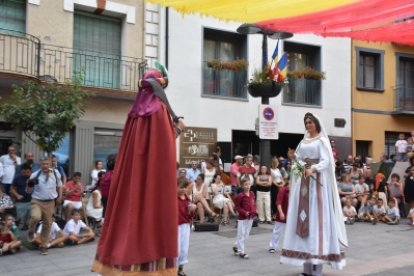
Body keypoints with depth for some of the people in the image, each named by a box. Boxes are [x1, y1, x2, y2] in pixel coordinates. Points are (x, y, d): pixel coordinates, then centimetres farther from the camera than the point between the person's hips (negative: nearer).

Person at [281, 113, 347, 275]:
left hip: (317, 181, -6)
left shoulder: (322, 140, -2)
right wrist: (294, 157, -6)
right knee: (303, 216, 3)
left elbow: (326, 161, -13)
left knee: (316, 216, -8)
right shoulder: (303, 141, 17)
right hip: (303, 180, 6)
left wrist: (313, 169, -29)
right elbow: (301, 160, 14)